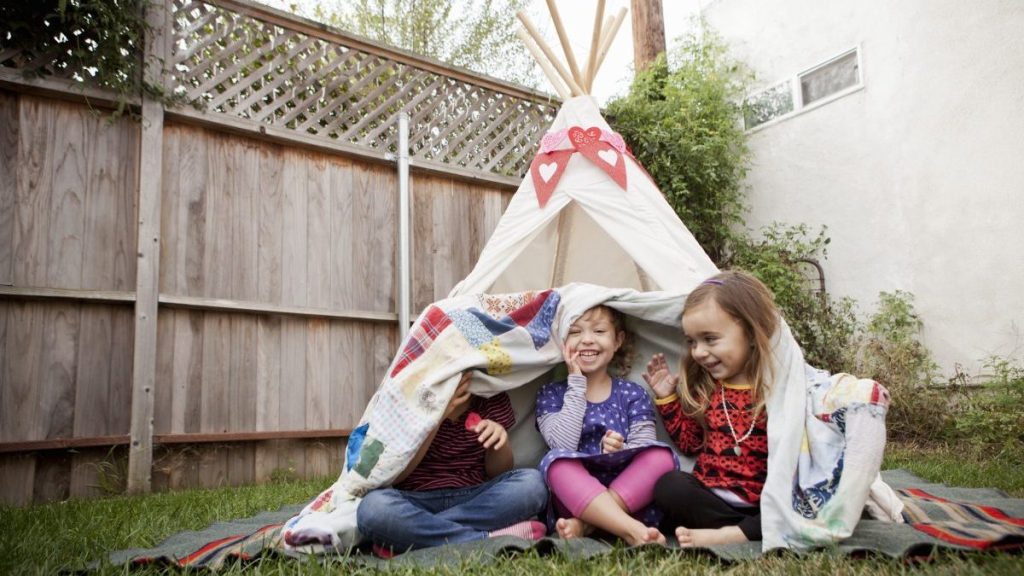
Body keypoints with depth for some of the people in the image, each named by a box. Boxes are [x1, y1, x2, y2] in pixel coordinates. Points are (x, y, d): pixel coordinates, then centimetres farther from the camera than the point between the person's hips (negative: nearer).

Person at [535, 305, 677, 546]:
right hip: (573, 497, -1)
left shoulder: (633, 394, 9)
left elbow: (648, 454, 1)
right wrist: (577, 382, -8)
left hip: (629, 499, 2)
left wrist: (618, 450, -22)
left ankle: (582, 526, -27)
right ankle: (632, 530, -38)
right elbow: (563, 446, -11)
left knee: (662, 455, -24)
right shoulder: (551, 393, 7)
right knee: (556, 461, -30)